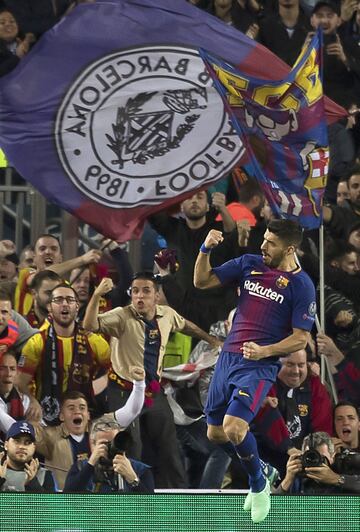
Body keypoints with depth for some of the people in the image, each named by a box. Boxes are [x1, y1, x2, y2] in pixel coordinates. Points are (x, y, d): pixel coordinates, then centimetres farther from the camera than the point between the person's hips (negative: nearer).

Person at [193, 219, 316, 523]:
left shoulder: (301, 286, -9)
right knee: (216, 434, 12)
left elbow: (301, 338, -8)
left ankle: (259, 485, 2)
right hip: (228, 358, 6)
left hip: (259, 366, -6)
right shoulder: (249, 264, 6)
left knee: (233, 427, -24)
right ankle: (259, 470, 38)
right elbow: (202, 281, 8)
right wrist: (206, 249, -9)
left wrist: (265, 351, -23)